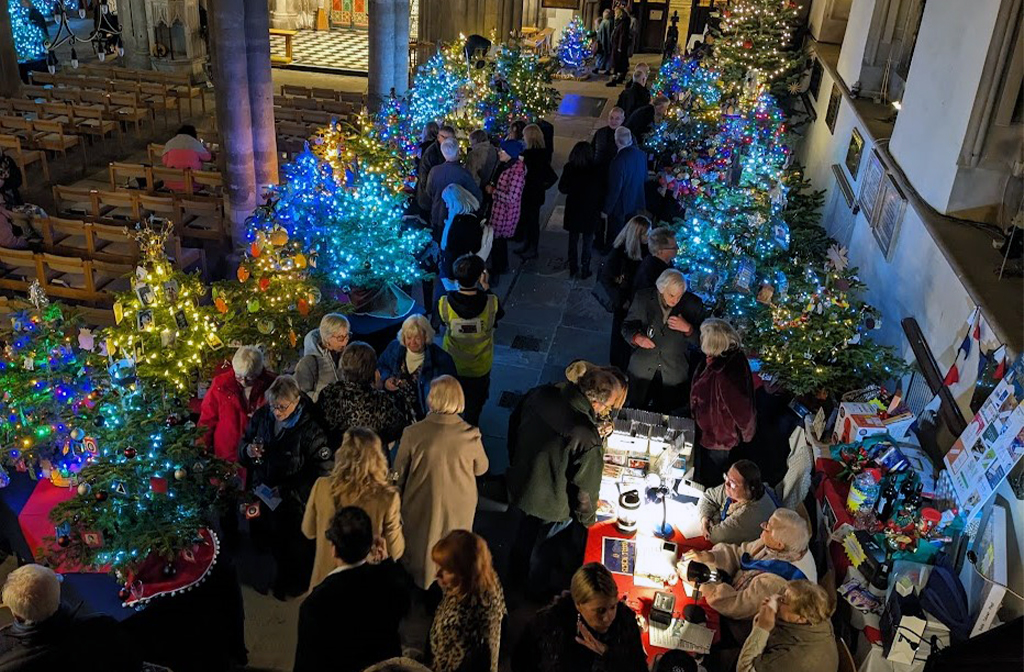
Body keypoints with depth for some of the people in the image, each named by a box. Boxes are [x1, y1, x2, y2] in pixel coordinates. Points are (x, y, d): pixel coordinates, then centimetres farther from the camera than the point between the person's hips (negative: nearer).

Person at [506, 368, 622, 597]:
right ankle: (540, 588, 56)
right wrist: (588, 517, -3)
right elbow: (585, 490, -25)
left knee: (524, 534, 35)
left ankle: (518, 574, 63)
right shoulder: (589, 442, -39)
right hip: (550, 507, -5)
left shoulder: (540, 395, -20)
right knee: (543, 547, 27)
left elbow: (513, 425, -1)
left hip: (518, 486, 5)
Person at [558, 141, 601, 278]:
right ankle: (585, 270, 18)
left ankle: (573, 268, 26)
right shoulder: (595, 169, -19)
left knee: (573, 240, 17)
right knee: (587, 241, 12)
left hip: (573, 209, 2)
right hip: (590, 210, -2)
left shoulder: (569, 168, -14)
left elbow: (562, 188, -5)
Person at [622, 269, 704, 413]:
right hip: (642, 369, 1)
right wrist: (637, 337, -22)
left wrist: (688, 329, -24)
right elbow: (627, 326, 0)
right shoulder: (643, 298, -8)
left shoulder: (692, 304, -9)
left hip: (673, 375, 0)